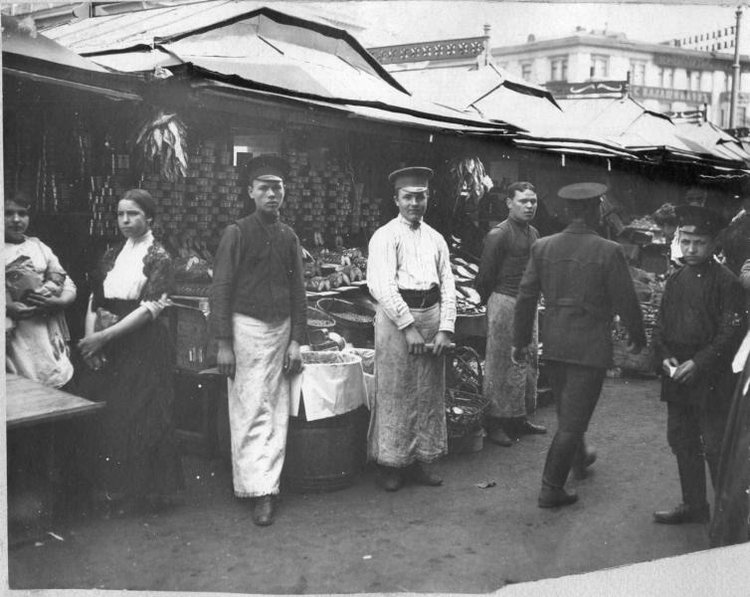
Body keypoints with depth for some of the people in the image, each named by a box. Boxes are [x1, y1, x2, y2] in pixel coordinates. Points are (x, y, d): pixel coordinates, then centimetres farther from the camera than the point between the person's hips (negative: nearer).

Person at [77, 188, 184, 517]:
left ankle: (139, 491, 12)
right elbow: (95, 299, 11)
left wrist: (106, 335, -18)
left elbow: (150, 307, -13)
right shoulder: (111, 255, 13)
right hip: (107, 348, 5)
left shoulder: (158, 257, -4)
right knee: (104, 414, 4)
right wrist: (90, 335, -6)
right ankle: (111, 486, 19)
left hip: (143, 345, -5)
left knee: (139, 415, -3)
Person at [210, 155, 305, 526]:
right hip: (247, 326, -4)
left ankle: (266, 483, 13)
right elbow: (220, 289, -5)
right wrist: (223, 343, -10)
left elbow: (298, 289, 13)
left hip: (281, 328, 5)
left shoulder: (288, 237, 10)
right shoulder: (237, 233, -3)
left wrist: (296, 340, 6)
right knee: (251, 410, -6)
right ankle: (257, 489, -2)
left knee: (277, 410, 5)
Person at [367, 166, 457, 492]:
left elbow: (448, 286, 10)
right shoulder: (385, 236, -1)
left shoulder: (436, 239, 15)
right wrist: (409, 327, -16)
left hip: (431, 317, 5)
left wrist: (445, 329, -2)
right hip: (396, 317, -5)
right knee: (395, 392, -1)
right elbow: (382, 286, -11)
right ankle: (392, 464, 10)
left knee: (429, 391, 9)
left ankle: (422, 459, 20)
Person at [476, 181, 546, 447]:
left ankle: (520, 419, 23)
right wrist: (490, 305, 2)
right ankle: (495, 424, 6)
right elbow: (485, 276, -9)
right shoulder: (498, 235, -13)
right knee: (501, 365, -2)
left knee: (529, 362, 11)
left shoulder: (533, 233, 11)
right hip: (504, 303, -8)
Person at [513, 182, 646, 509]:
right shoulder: (609, 252, -14)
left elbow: (526, 297, 0)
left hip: (552, 344, 5)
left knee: (567, 409, 24)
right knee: (573, 417, 3)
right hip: (590, 347, -5)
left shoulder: (542, 247, -2)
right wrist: (638, 338, 9)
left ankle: (579, 457, 48)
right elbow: (626, 302, -9)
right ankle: (551, 488, 7)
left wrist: (520, 341, 10)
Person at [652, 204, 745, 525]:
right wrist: (665, 356, -3)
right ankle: (694, 505, 29)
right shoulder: (675, 280, 10)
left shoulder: (726, 282, -9)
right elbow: (661, 325, 14)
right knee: (682, 442, 14)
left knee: (715, 448, -1)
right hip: (678, 379, 6)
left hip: (711, 381, -6)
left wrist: (698, 363, -19)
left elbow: (731, 332, -13)